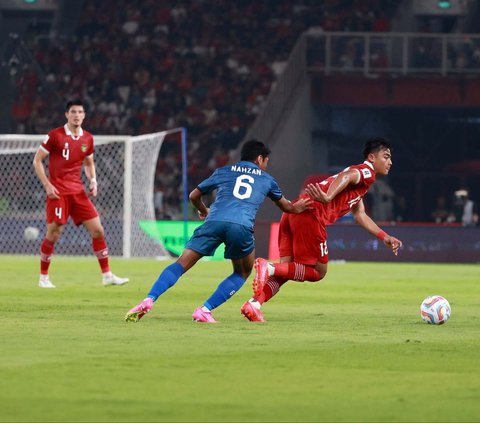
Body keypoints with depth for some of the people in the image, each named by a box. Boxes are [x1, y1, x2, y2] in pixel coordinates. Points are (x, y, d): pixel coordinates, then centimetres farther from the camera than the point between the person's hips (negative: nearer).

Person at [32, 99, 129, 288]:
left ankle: (107, 275, 5)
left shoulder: (87, 139, 7)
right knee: (53, 234, -6)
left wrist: (92, 181, 4)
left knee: (97, 230, -2)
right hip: (57, 192, -5)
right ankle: (43, 277, 10)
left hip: (78, 191, 5)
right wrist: (47, 184, -12)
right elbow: (37, 160, -3)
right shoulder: (55, 135, -7)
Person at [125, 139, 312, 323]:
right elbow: (285, 206, 45)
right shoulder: (266, 179, 28)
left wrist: (204, 211, 55)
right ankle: (205, 310, 6)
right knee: (242, 273, 21)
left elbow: (194, 196, 33)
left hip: (214, 222, 1)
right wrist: (296, 208, 69)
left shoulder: (223, 171, 28)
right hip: (242, 226, -1)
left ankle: (149, 300, -18)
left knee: (182, 264, 2)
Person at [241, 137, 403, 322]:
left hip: (293, 212, 9)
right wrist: (328, 198, -37)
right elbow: (346, 176, -19)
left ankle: (254, 303, -10)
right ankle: (269, 268, -20)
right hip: (311, 214, -9)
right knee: (318, 271, -3)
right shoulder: (367, 172, 4)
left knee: (287, 268, 7)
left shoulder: (360, 175, 34)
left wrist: (385, 237, 38)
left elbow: (360, 216, 41)